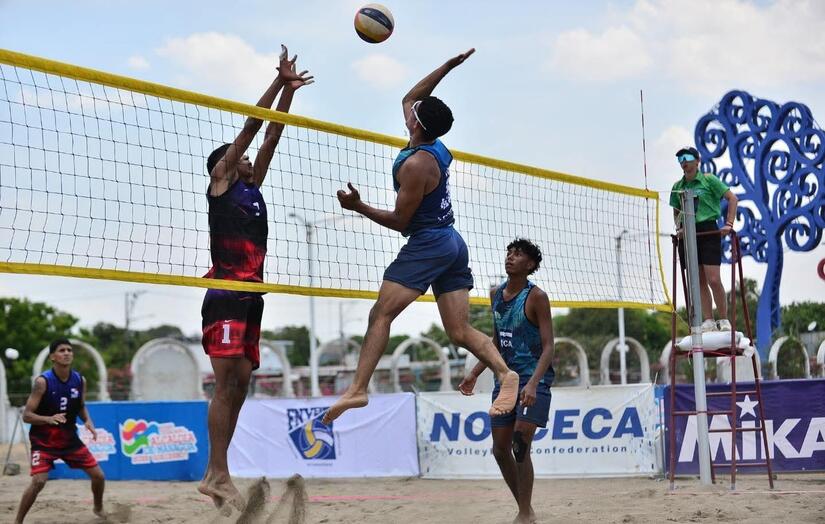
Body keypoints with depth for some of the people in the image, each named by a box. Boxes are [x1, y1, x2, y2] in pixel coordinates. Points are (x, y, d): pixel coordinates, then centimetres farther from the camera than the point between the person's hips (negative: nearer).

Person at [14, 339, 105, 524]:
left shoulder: (80, 380, -4)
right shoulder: (43, 382, -19)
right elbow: (26, 415, -18)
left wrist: (88, 421, -7)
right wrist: (50, 419, -36)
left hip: (69, 438, 5)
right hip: (43, 440, -5)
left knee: (98, 475, 5)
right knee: (38, 481, -23)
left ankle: (98, 509, 34)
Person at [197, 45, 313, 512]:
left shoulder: (252, 186, 23)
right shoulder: (220, 179, 5)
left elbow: (271, 136, 20)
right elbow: (251, 126, 2)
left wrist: (289, 91, 17)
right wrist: (279, 81, 4)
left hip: (252, 295, 8)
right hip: (226, 295, -8)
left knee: (240, 386, 4)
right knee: (228, 383, -14)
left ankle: (216, 474, 6)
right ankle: (218, 475, -15)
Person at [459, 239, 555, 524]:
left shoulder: (536, 297, -11)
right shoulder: (496, 294, 9)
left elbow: (548, 346, -14)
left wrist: (533, 383, -27)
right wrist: (475, 373, 13)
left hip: (533, 380, -7)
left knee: (520, 446, -15)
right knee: (500, 449, 7)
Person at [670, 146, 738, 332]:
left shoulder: (708, 180, -1)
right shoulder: (677, 187, 12)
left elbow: (732, 198, 0)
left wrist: (728, 224, -9)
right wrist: (678, 227, 4)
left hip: (708, 232, -5)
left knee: (713, 280, -11)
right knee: (699, 282, 3)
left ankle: (724, 320, 1)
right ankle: (708, 321, 7)